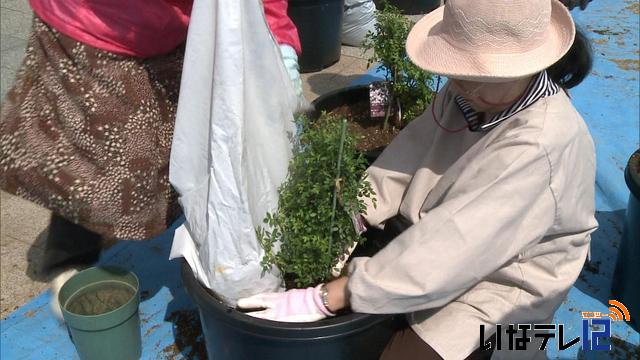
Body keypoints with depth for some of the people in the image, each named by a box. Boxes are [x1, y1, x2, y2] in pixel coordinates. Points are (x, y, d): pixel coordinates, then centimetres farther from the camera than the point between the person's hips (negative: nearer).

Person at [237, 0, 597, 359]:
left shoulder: (540, 147, -33)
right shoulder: (472, 91, -10)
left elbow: (450, 246, -36)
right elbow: (402, 164, -11)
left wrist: (324, 300, -35)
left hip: (501, 283, -6)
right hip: (445, 248, 7)